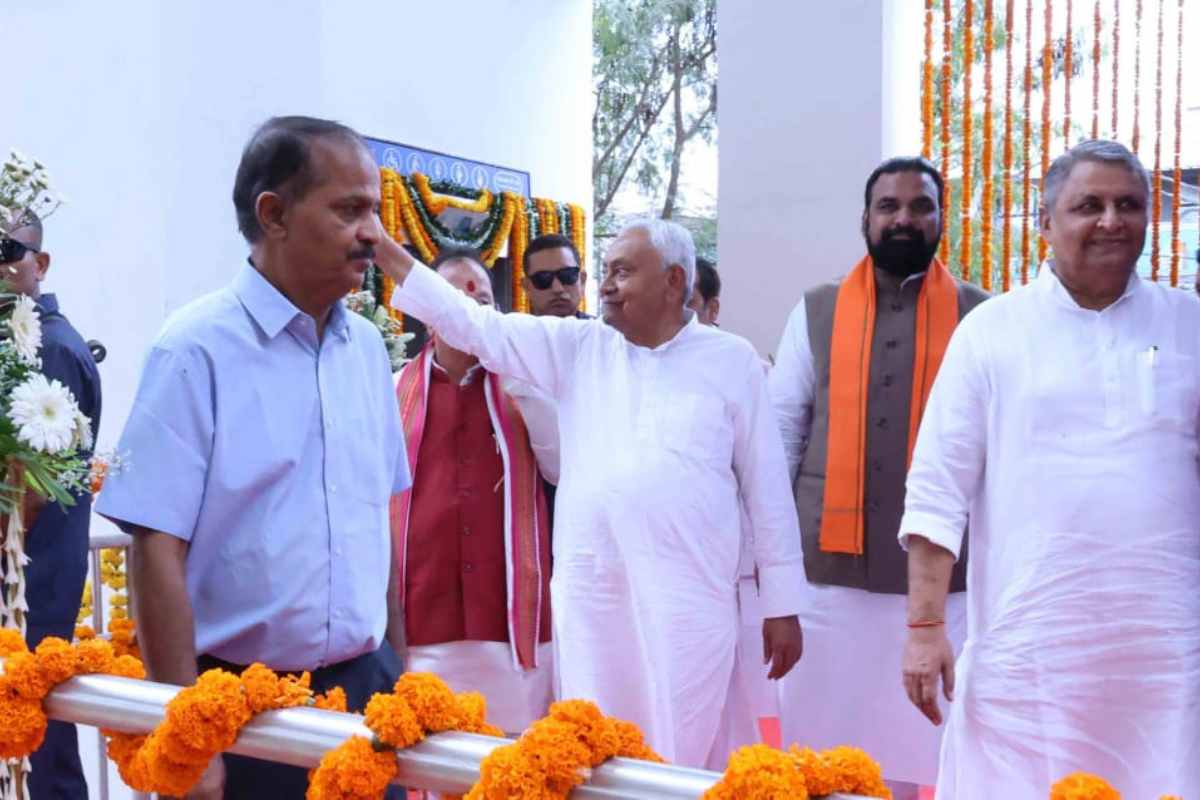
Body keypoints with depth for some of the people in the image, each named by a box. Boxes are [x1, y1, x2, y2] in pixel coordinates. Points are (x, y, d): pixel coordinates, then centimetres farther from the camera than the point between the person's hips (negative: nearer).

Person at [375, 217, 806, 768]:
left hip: (691, 601, -2)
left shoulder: (732, 360, 2)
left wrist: (781, 605, 4)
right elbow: (480, 327, 6)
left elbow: (766, 485, 4)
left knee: (680, 759, 5)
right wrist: (387, 254, 0)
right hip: (589, 596, 3)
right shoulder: (576, 347, 8)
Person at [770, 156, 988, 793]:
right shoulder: (816, 311, 5)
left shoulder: (978, 316, 4)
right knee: (826, 739, 10)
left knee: (915, 732, 9)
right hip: (829, 565, 1)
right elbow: (781, 428, 6)